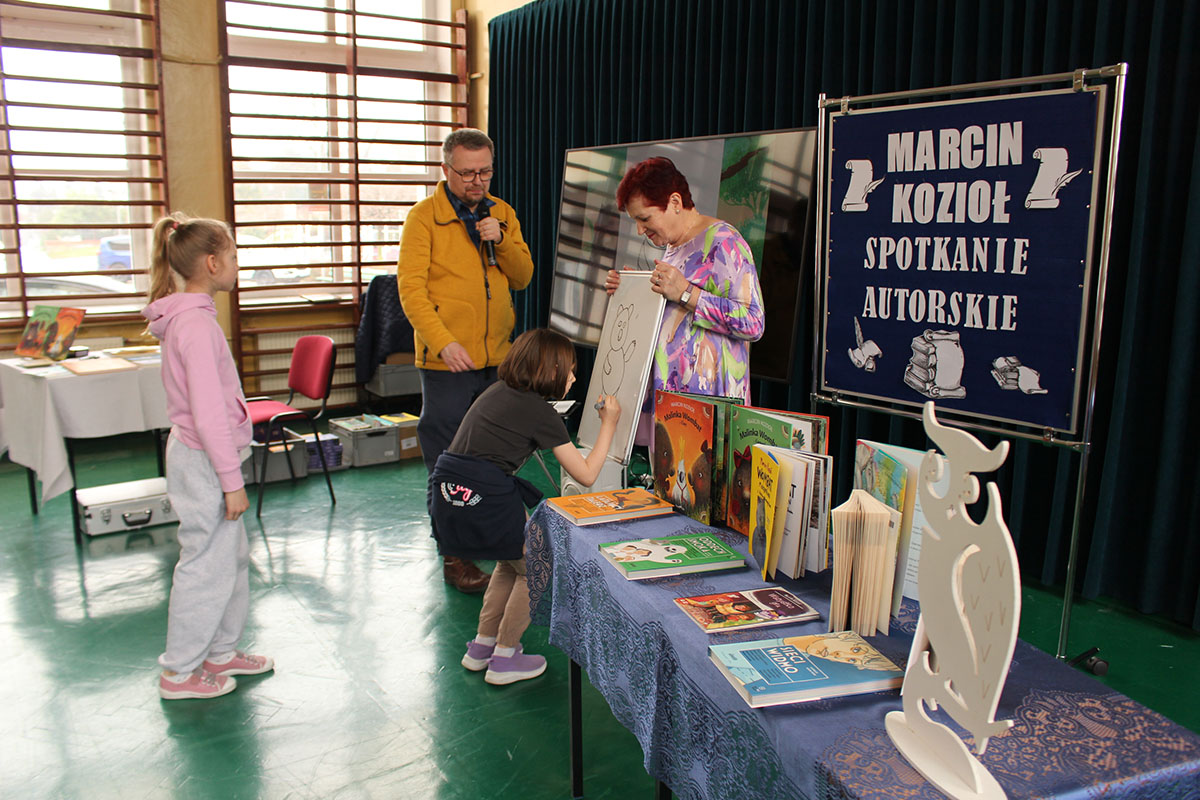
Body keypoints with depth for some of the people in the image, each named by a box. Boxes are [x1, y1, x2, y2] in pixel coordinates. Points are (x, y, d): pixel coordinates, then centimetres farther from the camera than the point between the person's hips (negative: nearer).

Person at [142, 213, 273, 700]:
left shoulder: (188, 317, 10)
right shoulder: (196, 324, -21)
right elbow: (208, 413, -24)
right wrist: (231, 480, -20)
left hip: (199, 455, 10)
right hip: (203, 461, -10)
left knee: (233, 554, 18)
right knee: (208, 564, 2)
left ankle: (221, 652, 32)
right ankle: (179, 672, 16)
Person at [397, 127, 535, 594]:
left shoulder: (502, 214, 11)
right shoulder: (424, 217, -6)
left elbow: (523, 277, 9)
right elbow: (410, 289, -12)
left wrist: (501, 242, -10)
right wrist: (444, 342, -24)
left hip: (497, 358, 5)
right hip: (446, 362, -5)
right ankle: (454, 555, 12)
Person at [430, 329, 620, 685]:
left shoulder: (497, 390, 17)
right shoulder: (541, 412, -4)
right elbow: (586, 475, 0)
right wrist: (608, 425, 11)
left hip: (446, 494, 8)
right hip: (483, 499, -8)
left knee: (514, 559, 27)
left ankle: (482, 646, 33)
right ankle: (504, 659, 20)